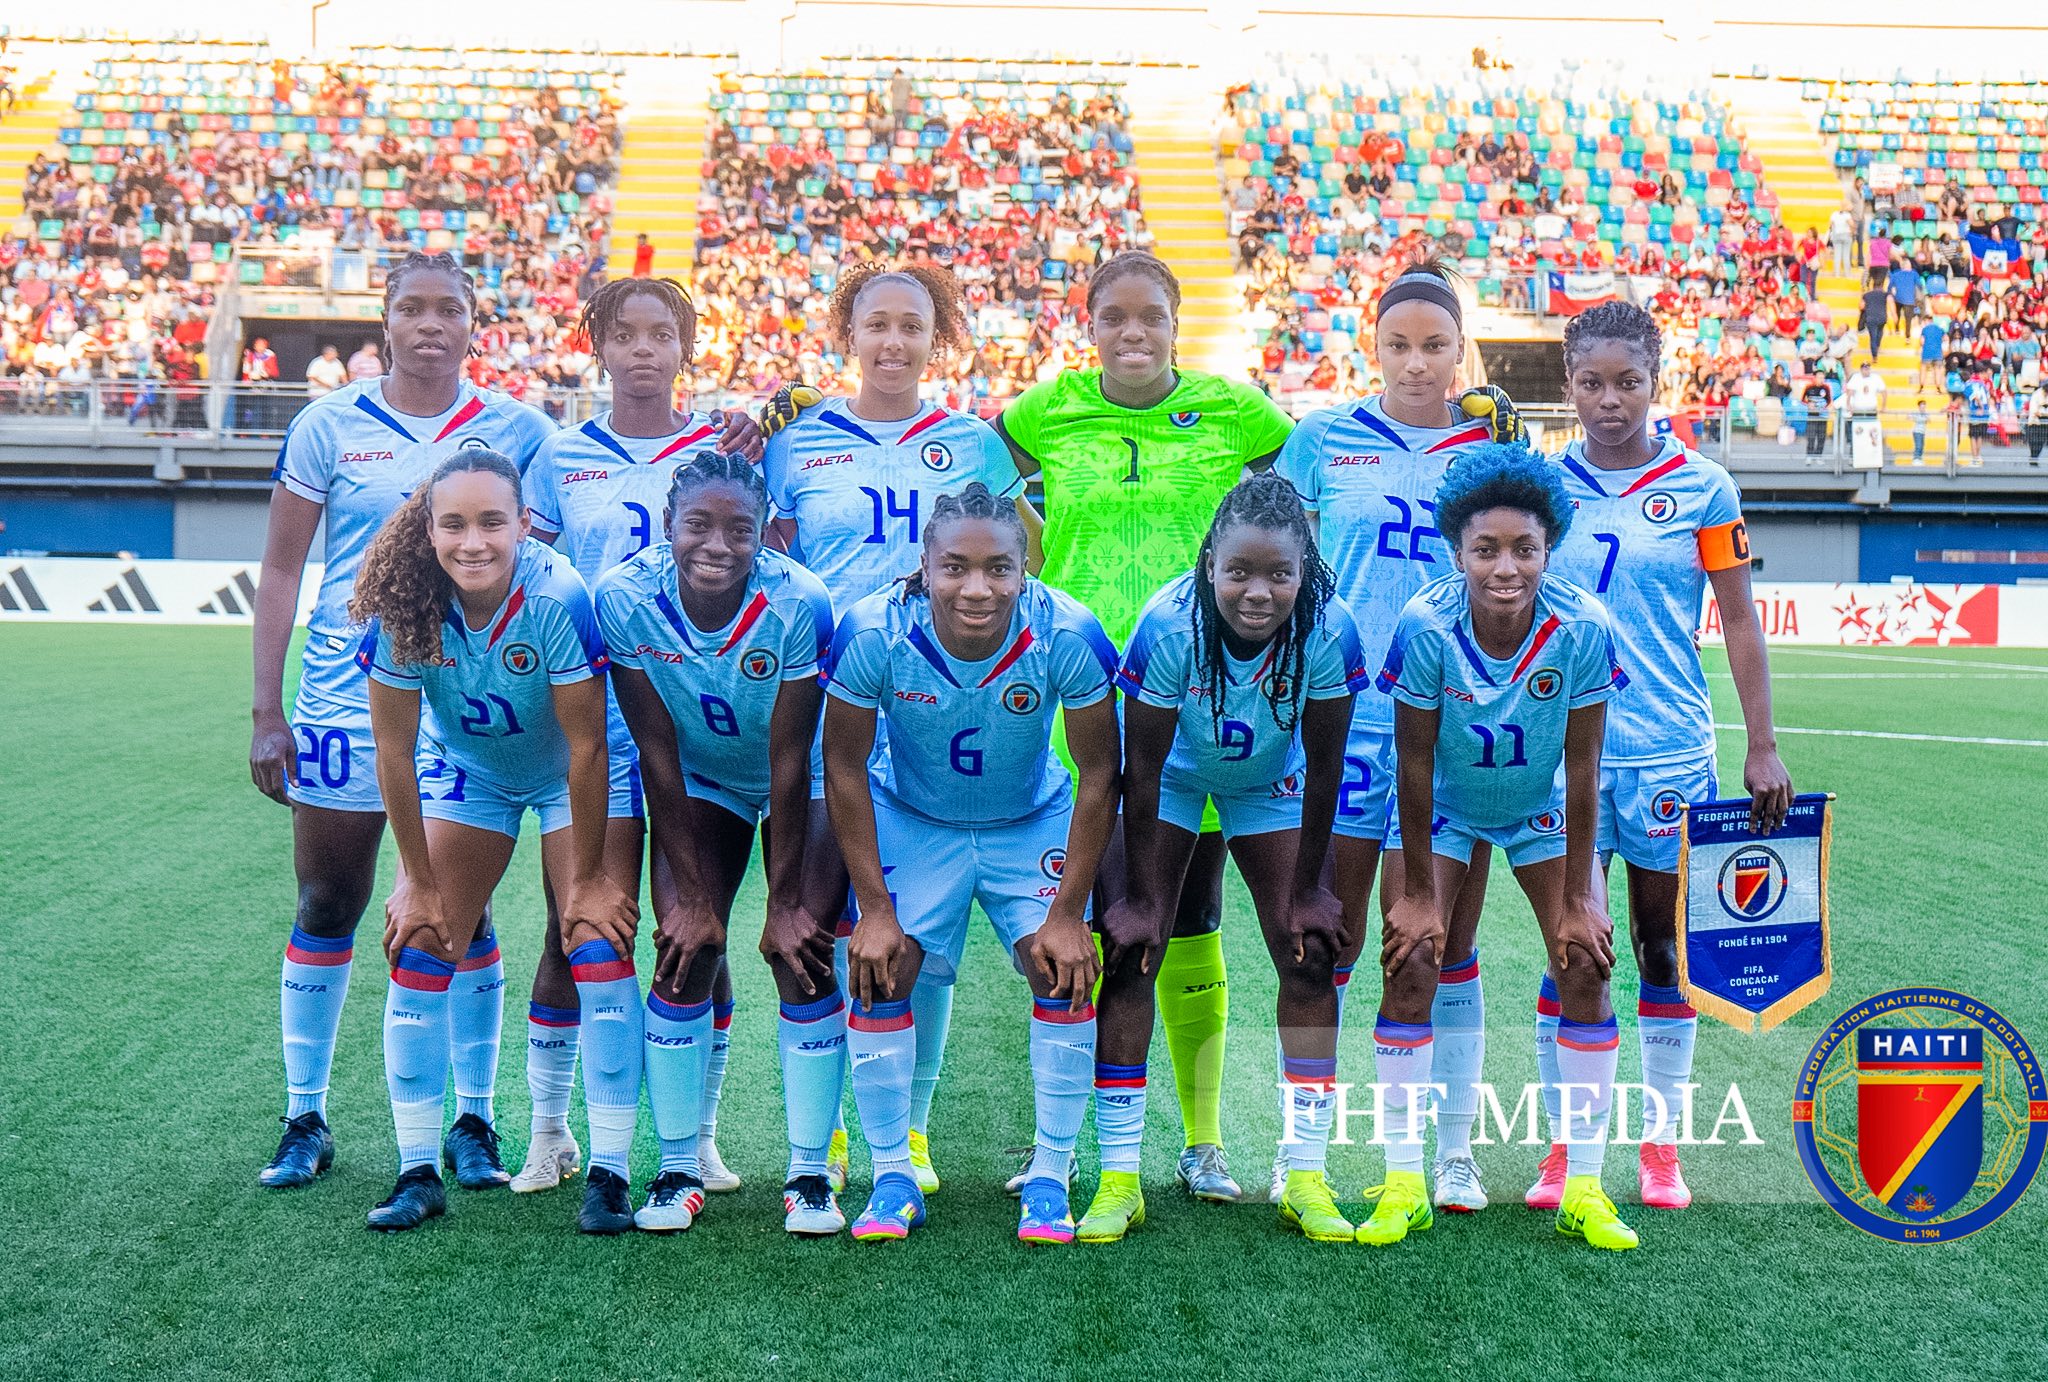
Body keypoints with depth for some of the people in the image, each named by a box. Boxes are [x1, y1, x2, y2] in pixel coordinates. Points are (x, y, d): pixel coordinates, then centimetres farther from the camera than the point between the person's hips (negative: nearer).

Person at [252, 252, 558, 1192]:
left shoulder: (517, 433, 3)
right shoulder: (329, 427, 2)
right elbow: (280, 571, 4)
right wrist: (266, 713, 0)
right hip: (343, 697, 0)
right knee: (327, 909, 6)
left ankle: (473, 1122, 16)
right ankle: (305, 1120, 19)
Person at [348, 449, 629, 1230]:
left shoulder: (557, 599, -35)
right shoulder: (404, 608, -26)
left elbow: (585, 745, -26)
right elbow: (394, 750, -15)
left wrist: (587, 878, -19)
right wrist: (417, 879, -9)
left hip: (568, 776, -3)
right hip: (467, 770, 3)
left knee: (596, 944, -14)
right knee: (420, 946, -5)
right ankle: (418, 1172, 3)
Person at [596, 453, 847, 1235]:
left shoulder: (798, 605, -31)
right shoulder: (625, 599, -25)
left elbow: (789, 762, -24)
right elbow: (656, 756, -18)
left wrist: (784, 901, -19)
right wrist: (690, 893, -16)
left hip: (806, 783, -2)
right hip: (701, 783, 2)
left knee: (800, 951, -12)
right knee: (686, 951, -9)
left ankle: (809, 1172, 0)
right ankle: (679, 1167, 5)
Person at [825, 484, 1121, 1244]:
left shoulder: (1068, 635, -29)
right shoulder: (872, 632, -28)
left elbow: (1098, 775, -17)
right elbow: (845, 767, -15)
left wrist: (1068, 912, -17)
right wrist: (874, 908, -14)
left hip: (1033, 822, 0)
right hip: (910, 819, 0)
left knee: (1064, 969, -13)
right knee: (879, 971, -12)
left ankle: (1049, 1180, 2)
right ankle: (893, 1178, 5)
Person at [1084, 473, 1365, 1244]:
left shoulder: (1329, 632, -31)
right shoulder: (1169, 624, -34)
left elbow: (1322, 769, -18)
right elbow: (1141, 767, -24)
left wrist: (1308, 890, -12)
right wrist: (1141, 898, -19)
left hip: (1269, 784, 2)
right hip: (1171, 776, -1)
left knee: (1310, 956, -6)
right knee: (1129, 954, -9)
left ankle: (1306, 1177, 4)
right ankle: (1119, 1177, -1)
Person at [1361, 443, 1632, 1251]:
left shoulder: (1582, 629, -28)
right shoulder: (1425, 626, -30)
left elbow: (1582, 768, -19)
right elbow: (1414, 764, -21)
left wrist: (1577, 897, -14)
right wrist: (1418, 892, -16)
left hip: (1542, 810, 1)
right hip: (1444, 808, -1)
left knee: (1585, 966, -8)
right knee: (1410, 962, -12)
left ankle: (1584, 1188, 4)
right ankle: (1404, 1183, -1)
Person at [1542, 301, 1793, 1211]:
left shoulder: (1702, 488, 0)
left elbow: (1739, 622, 3)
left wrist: (1763, 746, -1)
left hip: (1671, 751, -1)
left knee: (1665, 946, 8)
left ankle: (1661, 1145, 19)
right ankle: (1564, 1144, 13)